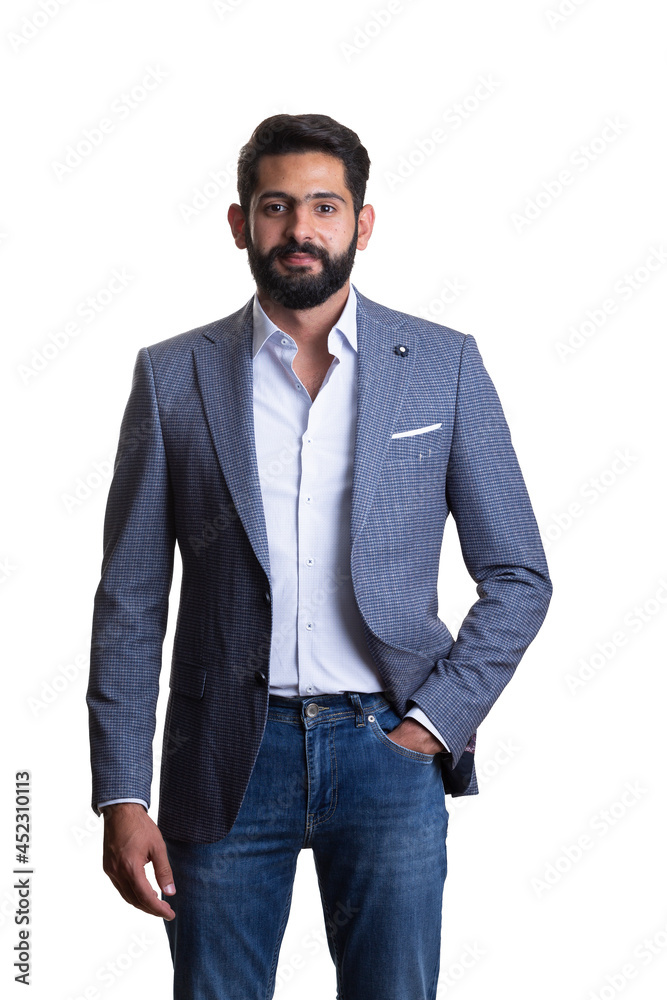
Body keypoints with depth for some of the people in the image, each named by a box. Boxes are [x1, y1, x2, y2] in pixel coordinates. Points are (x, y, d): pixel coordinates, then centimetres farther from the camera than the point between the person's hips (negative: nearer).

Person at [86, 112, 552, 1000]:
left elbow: (518, 576, 6)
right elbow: (130, 602, 3)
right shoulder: (173, 376, 4)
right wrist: (122, 797, -2)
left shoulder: (445, 366, 3)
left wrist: (433, 722, -5)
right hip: (226, 756, 0)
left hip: (386, 747, 0)